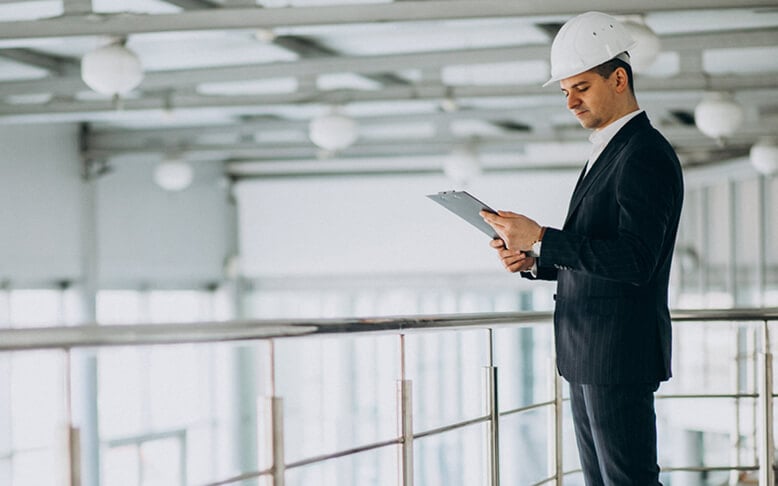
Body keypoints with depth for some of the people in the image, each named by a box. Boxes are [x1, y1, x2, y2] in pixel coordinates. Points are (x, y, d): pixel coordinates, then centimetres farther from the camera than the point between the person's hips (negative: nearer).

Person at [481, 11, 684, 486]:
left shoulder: (647, 154, -14)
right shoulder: (608, 153, 18)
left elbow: (635, 260, -24)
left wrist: (541, 238, -24)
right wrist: (533, 260, 4)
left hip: (620, 355, -10)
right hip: (587, 356, 10)